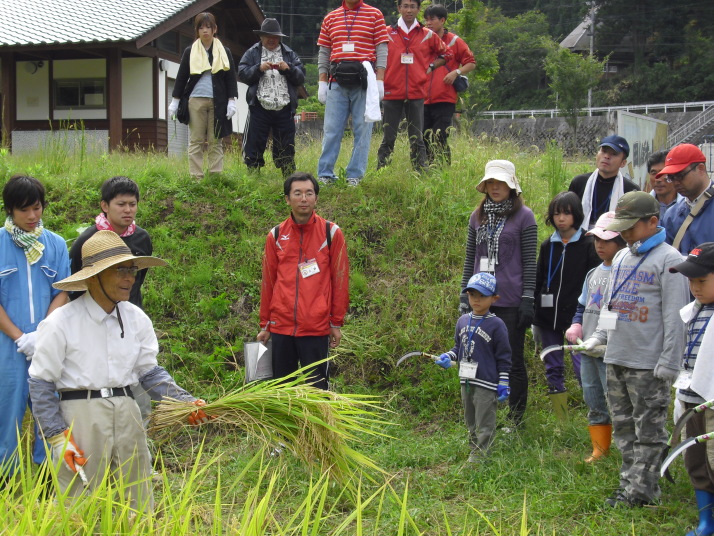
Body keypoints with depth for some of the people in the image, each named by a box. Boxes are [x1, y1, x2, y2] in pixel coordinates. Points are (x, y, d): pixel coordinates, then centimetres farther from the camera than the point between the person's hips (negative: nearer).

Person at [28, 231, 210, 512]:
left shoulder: (136, 318, 5)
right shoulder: (61, 323, -9)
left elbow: (150, 372, 10)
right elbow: (41, 383, -4)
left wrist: (186, 402, -5)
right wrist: (58, 437, -9)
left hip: (127, 415, 5)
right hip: (81, 415, -5)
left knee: (139, 505, 11)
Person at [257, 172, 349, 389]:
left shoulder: (331, 233, 0)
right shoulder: (276, 235, 7)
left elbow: (340, 279, 3)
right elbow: (268, 282, 12)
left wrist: (336, 323, 2)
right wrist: (264, 325, 13)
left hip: (316, 328, -2)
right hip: (281, 327, 2)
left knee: (316, 388, 1)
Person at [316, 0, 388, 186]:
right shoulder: (331, 18, 15)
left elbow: (382, 50, 2)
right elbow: (323, 53, 15)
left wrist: (379, 80, -7)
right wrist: (322, 82, 7)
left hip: (365, 80, -2)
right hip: (337, 81, 2)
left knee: (363, 129, -2)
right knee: (331, 129, 0)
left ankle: (355, 176, 4)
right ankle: (325, 174, 4)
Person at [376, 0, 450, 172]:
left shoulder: (428, 35, 9)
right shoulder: (387, 33, 6)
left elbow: (447, 54, 20)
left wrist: (431, 67, 9)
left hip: (416, 94, 1)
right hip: (392, 92, -1)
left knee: (417, 139, 3)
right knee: (388, 138, 1)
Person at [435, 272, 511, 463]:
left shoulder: (496, 325, -10)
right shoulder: (463, 321, 7)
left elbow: (504, 358, -8)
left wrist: (503, 385, -10)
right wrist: (447, 357, -1)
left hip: (486, 384, -7)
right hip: (466, 381, 7)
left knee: (484, 423, -1)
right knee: (471, 421, 19)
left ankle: (480, 454, 7)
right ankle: (474, 448, 32)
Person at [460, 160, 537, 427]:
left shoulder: (524, 216, -2)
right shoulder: (477, 217, 12)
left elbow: (530, 261, -4)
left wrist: (528, 299, -9)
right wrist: (465, 295, 10)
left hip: (510, 302, -5)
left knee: (513, 361, 3)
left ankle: (516, 418, 14)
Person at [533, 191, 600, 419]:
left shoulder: (588, 244, -3)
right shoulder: (548, 245, 10)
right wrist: (533, 315, 11)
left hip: (576, 316, -5)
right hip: (548, 315, 5)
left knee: (583, 368, -9)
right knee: (553, 369, 8)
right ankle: (561, 421, 15)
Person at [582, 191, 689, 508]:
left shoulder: (668, 259, -9)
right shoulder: (621, 258, 15)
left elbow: (674, 316, -12)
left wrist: (668, 363, -15)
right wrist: (598, 336, 14)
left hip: (648, 363, -8)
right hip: (615, 360, 8)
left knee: (649, 429, -1)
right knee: (623, 426, 13)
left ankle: (642, 489, 3)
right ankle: (628, 483, 21)